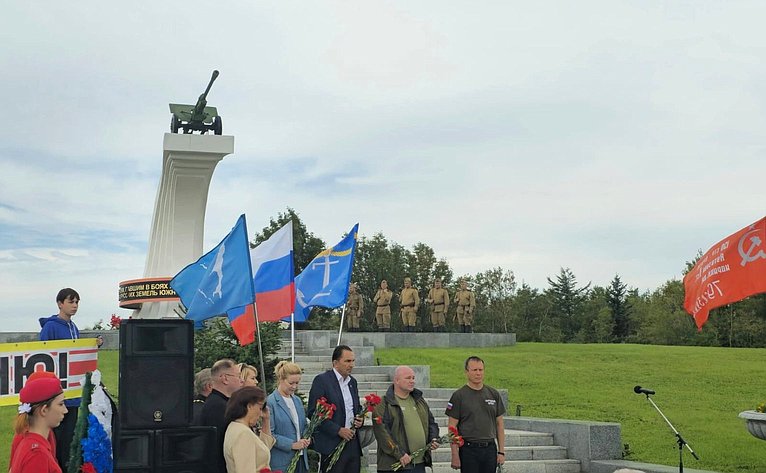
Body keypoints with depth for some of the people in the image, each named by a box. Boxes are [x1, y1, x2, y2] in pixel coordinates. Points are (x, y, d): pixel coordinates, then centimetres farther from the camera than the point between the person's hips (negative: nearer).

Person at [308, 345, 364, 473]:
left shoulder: (352, 381, 14)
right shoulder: (321, 380, -8)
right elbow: (313, 413, -13)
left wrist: (359, 419, 3)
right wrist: (338, 430, -16)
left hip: (352, 443, 7)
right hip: (332, 444, -7)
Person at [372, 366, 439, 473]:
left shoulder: (419, 401, 17)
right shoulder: (383, 404, -6)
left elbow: (431, 423, 26)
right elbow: (382, 433, -14)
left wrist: (433, 439, 7)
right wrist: (399, 454, -18)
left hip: (420, 464, 6)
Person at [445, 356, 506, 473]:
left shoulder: (493, 394, 8)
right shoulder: (459, 396, -4)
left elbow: (499, 424, 11)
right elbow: (452, 427, -5)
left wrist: (501, 451, 5)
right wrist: (455, 455, -10)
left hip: (490, 449, 4)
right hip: (469, 450, -4)